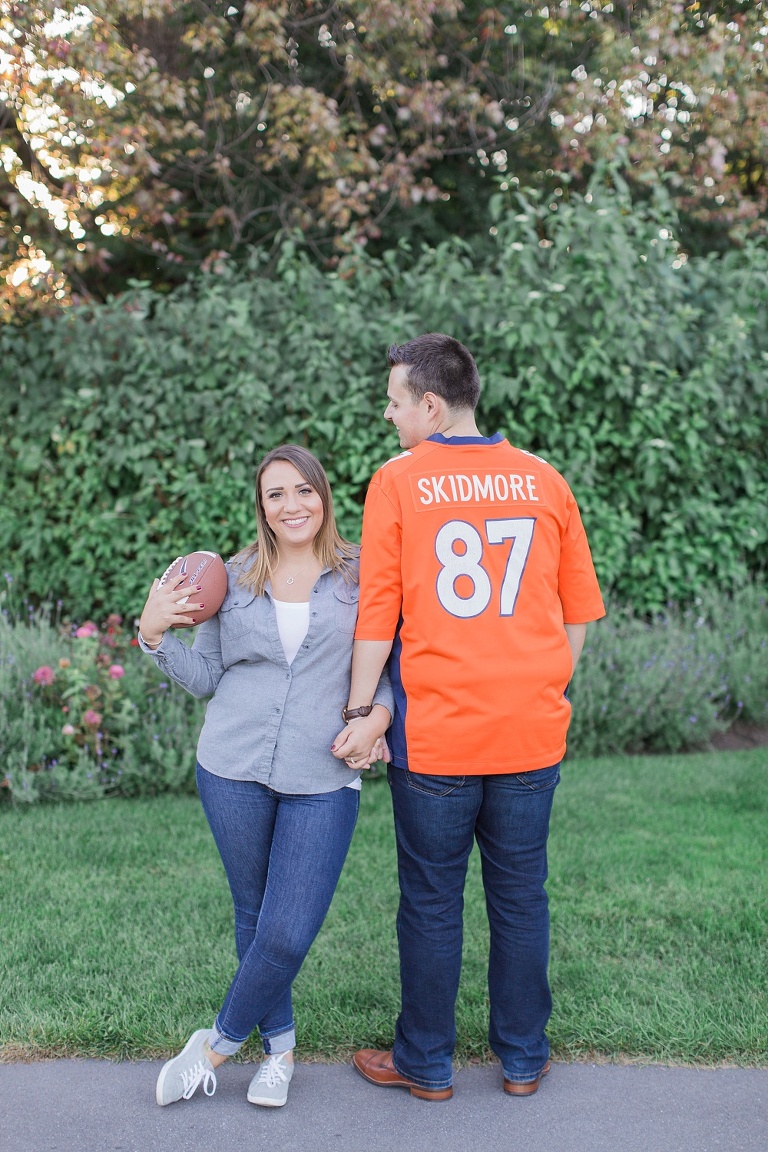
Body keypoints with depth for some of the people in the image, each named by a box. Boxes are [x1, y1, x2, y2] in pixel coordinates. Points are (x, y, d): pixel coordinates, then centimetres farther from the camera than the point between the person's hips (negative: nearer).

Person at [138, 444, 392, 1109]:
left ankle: (217, 1043, 19)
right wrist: (154, 634, -4)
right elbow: (206, 678, 10)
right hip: (233, 770, 2)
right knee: (254, 917, 12)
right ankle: (279, 1043, 33)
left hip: (323, 780, -2)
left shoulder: (361, 575, 3)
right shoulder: (236, 579, 8)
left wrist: (379, 714, -12)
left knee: (288, 934, -5)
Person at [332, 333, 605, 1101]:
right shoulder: (543, 481, 3)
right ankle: (523, 1060, 29)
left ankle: (426, 1064, 26)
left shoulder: (398, 481, -6)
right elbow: (579, 611, 7)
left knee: (431, 902, 11)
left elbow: (377, 610, -7)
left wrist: (360, 713, 0)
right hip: (532, 733, 3)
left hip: (435, 733, -3)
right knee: (521, 898, 15)